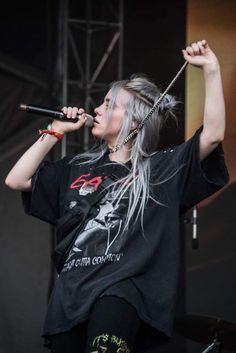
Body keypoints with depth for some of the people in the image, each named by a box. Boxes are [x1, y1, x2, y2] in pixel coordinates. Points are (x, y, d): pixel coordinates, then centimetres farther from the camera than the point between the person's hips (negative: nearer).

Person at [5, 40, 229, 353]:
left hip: (124, 288, -5)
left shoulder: (162, 168, 10)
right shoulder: (78, 168, 23)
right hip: (71, 292, 5)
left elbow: (212, 134, -3)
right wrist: (55, 133, 20)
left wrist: (211, 69, -6)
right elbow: (17, 180, 21)